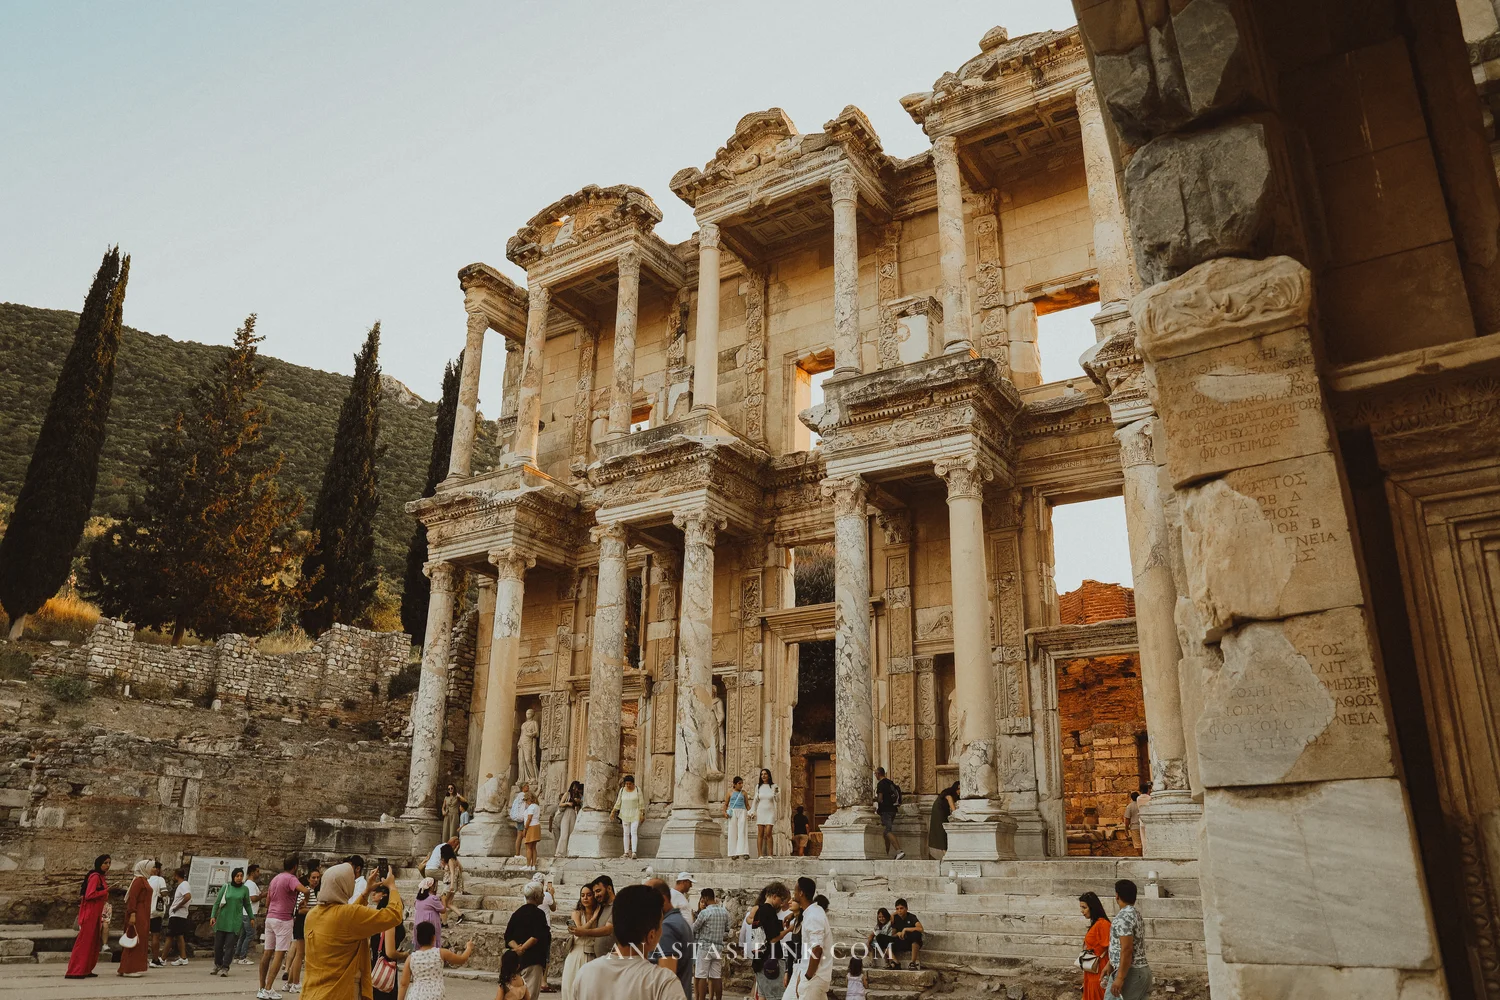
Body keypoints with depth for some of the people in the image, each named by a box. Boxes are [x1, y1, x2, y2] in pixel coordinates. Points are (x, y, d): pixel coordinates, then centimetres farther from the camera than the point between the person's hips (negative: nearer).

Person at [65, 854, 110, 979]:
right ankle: (75, 971, -2)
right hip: (90, 913, -10)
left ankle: (86, 970, 15)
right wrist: (105, 891, -16)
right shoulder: (95, 877, -14)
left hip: (96, 914, 10)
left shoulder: (100, 877, 14)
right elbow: (89, 895, -21)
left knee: (93, 943, 11)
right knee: (84, 941, -6)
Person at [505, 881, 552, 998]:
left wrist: (516, 947, -10)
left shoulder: (517, 913, 11)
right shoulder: (539, 913, -9)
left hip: (516, 960, 7)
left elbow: (508, 937, 4)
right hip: (532, 960, -7)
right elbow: (536, 937, -20)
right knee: (530, 994, -6)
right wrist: (522, 949, -18)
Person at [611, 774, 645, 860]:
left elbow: (641, 803, -2)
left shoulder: (637, 790, -5)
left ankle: (634, 852, -18)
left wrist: (641, 814, -6)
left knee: (633, 832, -13)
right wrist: (613, 812, 1)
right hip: (624, 814, 3)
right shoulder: (622, 790, 2)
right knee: (626, 833, 3)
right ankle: (626, 852, 8)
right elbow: (618, 802, 8)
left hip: (635, 815, -3)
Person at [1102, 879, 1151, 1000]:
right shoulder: (1137, 914, 15)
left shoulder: (1123, 916, -16)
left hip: (1129, 973, -10)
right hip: (1142, 971, 10)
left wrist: (1120, 978, -23)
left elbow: (1127, 949, -23)